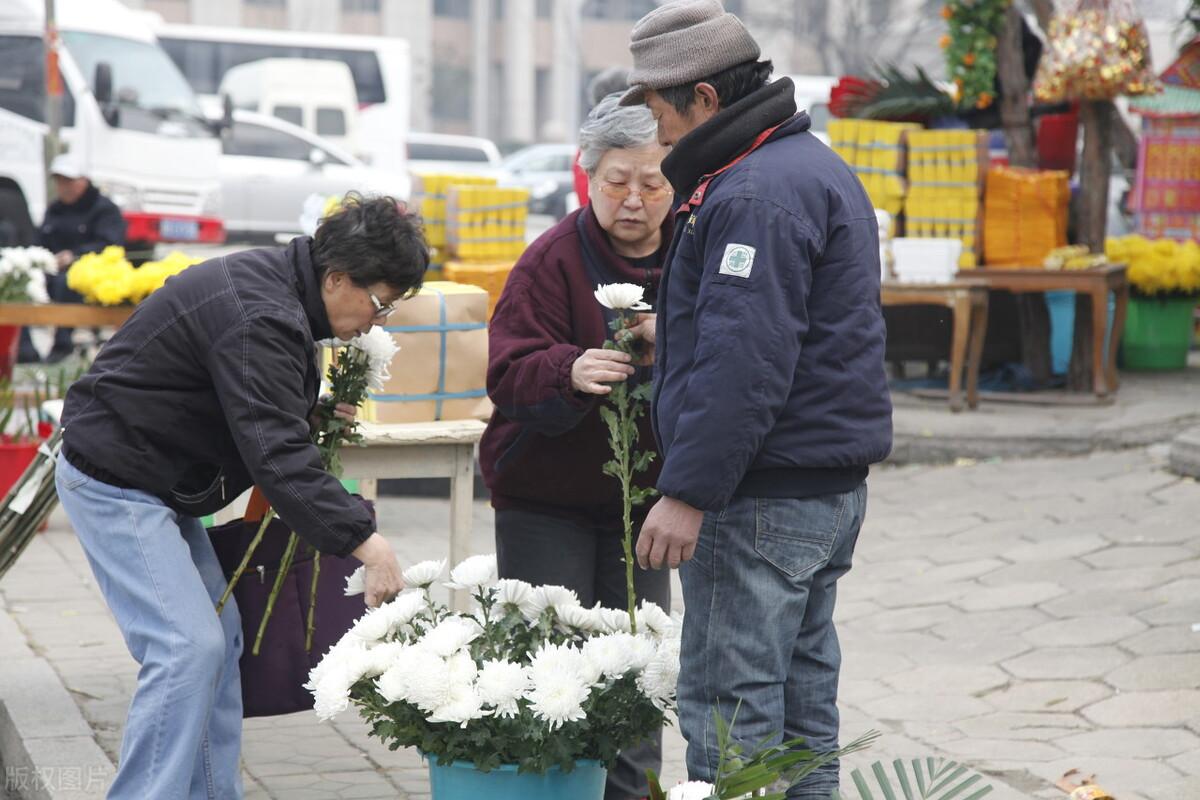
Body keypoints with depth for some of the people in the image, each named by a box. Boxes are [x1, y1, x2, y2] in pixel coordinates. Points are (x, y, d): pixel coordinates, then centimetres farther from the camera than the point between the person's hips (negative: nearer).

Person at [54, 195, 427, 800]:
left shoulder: (269, 283, 7)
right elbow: (277, 455, -34)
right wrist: (366, 544, -38)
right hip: (116, 484, -11)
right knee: (187, 647, -18)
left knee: (218, 638, 12)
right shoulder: (260, 318, -26)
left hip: (160, 486, 11)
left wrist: (312, 413, 5)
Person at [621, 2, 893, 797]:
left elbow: (743, 364, -24)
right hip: (832, 486, 11)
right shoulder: (819, 167, 17)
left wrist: (688, 491, -23)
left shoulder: (757, 196, -17)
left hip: (763, 495, -11)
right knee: (800, 698, 15)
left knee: (730, 705, -7)